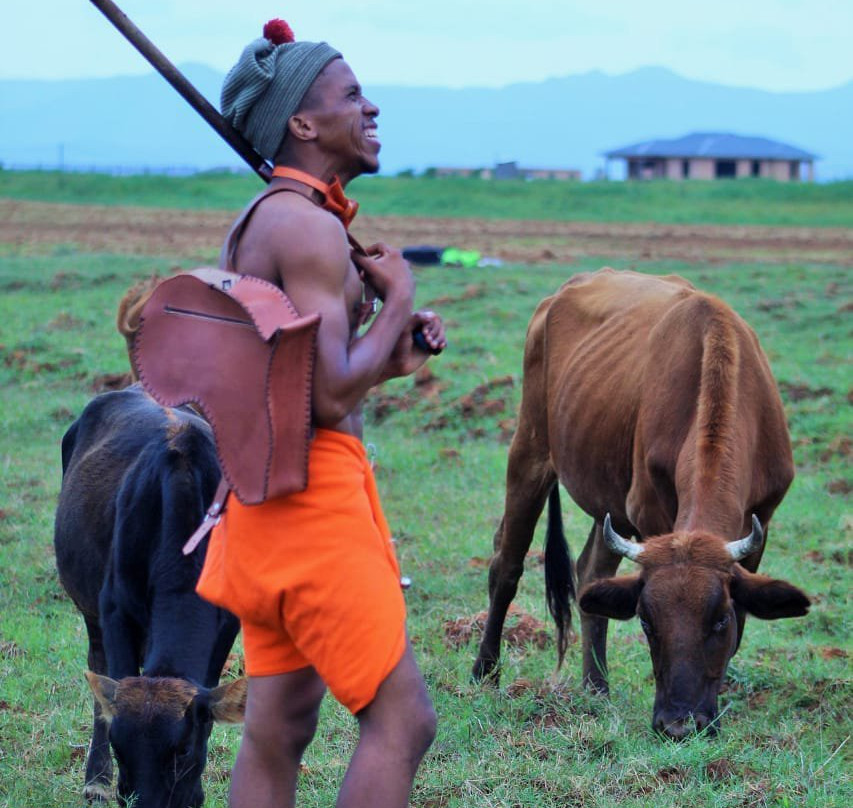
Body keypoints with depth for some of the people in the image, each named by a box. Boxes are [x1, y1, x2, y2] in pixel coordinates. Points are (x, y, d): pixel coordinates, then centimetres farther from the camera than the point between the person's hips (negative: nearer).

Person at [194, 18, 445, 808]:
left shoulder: (257, 222, 16)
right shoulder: (309, 225, -15)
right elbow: (330, 398, -20)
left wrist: (388, 358, 10)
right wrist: (397, 300, -6)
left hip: (264, 490, 10)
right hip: (313, 489, -10)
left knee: (277, 729, 11)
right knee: (401, 719, -6)